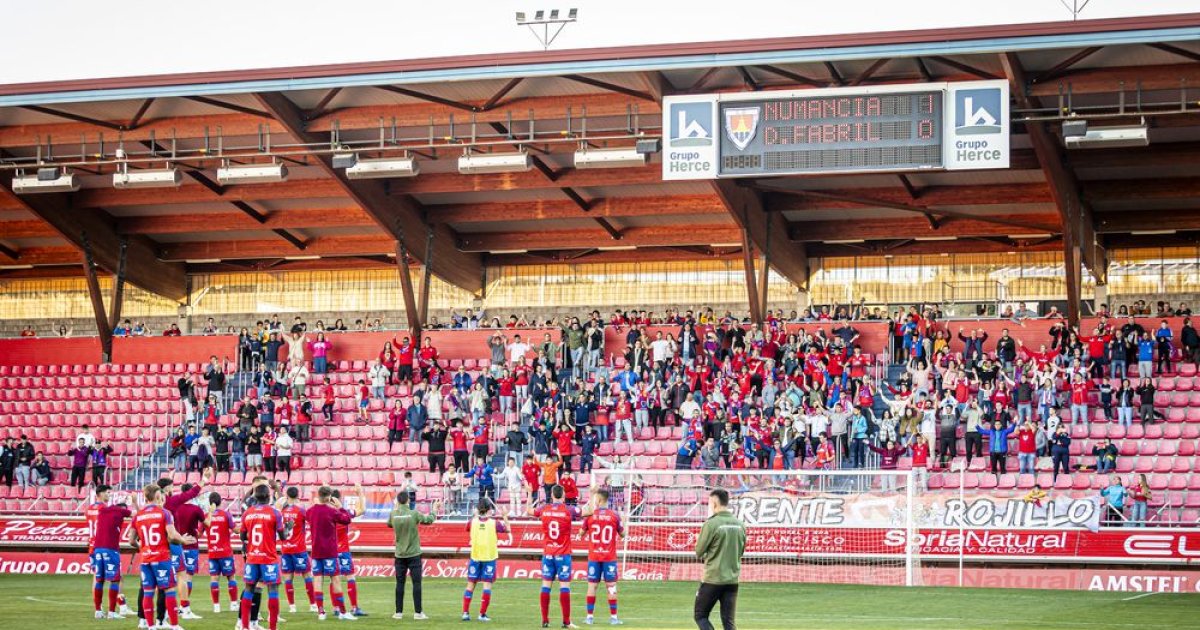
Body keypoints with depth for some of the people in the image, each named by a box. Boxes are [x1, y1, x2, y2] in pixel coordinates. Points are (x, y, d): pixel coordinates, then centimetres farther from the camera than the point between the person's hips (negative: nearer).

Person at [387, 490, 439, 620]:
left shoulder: (393, 514, -4)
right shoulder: (414, 514, -12)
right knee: (416, 583, 1)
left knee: (400, 583, 7)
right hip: (413, 555, -3)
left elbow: (389, 524, 18)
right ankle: (418, 612, -1)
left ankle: (398, 612, 7)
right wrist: (434, 510, 22)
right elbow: (429, 520, 2)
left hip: (400, 555, 3)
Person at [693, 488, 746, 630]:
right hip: (732, 580, 5)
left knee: (700, 615, 9)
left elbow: (699, 552, -6)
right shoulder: (740, 525, 4)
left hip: (713, 579, -5)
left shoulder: (711, 524, -13)